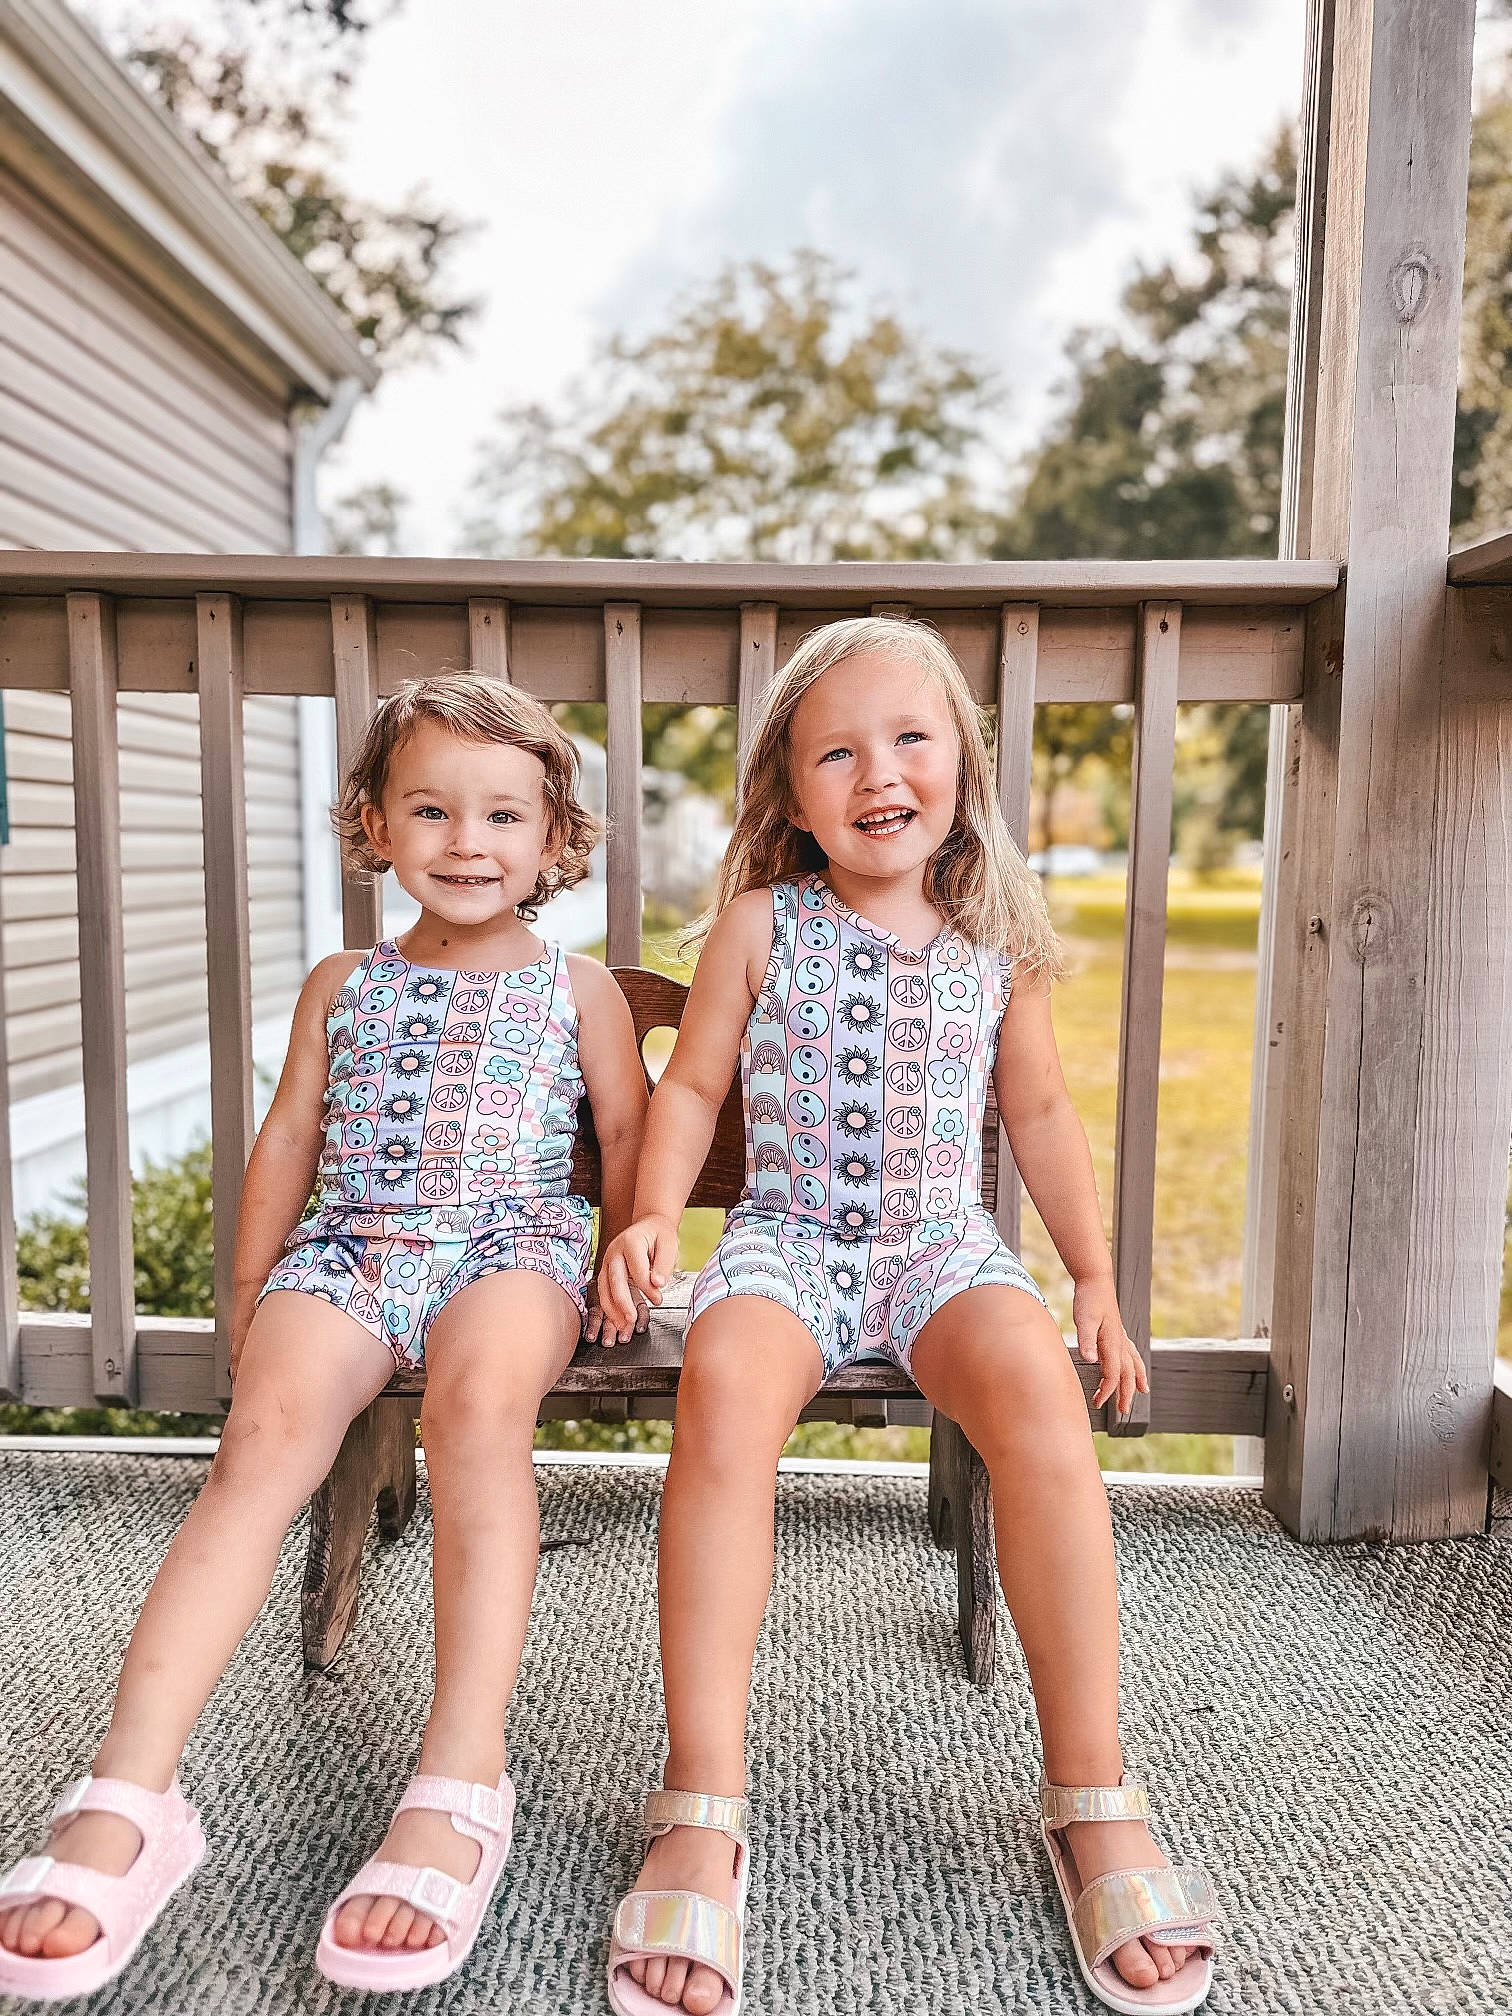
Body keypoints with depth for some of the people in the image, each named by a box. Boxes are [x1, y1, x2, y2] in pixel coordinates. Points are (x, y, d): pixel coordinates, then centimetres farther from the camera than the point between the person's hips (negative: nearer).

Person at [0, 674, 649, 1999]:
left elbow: (629, 1136, 13)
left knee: (478, 1407, -36)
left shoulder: (577, 987, 13)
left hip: (515, 1239, -2)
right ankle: (129, 1803, -28)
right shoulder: (343, 985, 18)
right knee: (266, 1431, -27)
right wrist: (251, 1295, 16)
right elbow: (289, 1140, 19)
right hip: (348, 1246, 2)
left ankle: (460, 1790, -36)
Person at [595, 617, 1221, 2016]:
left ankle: (1090, 1789, -17)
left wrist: (1096, 1280, 13)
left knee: (1035, 1382, -31)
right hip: (786, 1236, 0)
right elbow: (693, 1086, 8)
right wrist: (653, 1212, -8)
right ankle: (702, 1806, -24)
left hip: (944, 1245, 1)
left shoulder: (993, 941, 7)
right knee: (725, 1387, -33)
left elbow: (1040, 1112, 15)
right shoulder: (760, 926, 3)